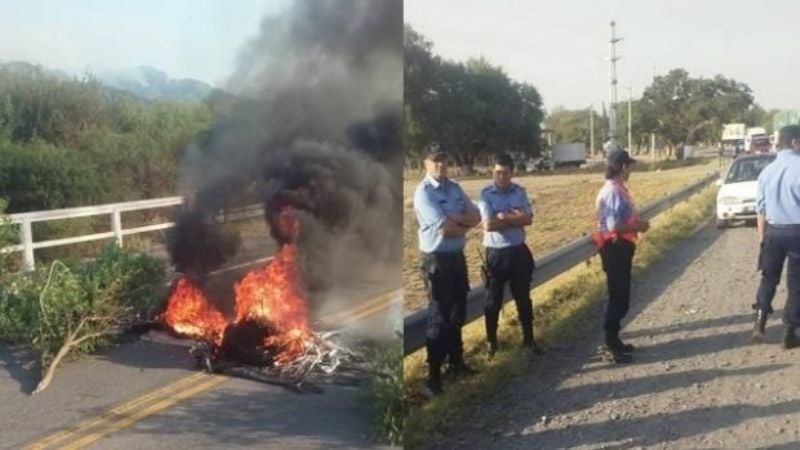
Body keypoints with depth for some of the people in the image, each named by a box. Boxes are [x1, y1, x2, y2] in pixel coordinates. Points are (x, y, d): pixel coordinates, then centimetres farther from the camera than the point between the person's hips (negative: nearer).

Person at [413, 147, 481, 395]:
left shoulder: (455, 188, 8)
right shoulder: (423, 192, -15)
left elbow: (476, 216, 1)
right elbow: (444, 228, -23)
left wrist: (455, 219, -17)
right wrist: (465, 224, -6)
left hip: (457, 256, 7)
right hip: (436, 259, -7)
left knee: (457, 313, 19)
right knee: (439, 316, -2)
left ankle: (456, 360, 36)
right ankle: (434, 374, 7)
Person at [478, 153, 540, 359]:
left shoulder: (520, 191, 2)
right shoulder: (485, 194, -9)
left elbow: (528, 219, -8)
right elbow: (489, 225, -19)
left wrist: (504, 217, -17)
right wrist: (516, 219, -11)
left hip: (519, 251, 3)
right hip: (496, 253, -3)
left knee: (523, 298, 13)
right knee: (493, 300, 9)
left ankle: (529, 339, 27)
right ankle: (491, 341, 24)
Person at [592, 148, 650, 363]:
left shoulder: (618, 188, 12)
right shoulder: (613, 191, -21)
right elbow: (614, 226, -26)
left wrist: (637, 222, 10)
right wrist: (638, 227, -13)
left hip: (621, 247, 10)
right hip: (615, 248, -10)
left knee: (620, 297, 17)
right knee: (618, 298, -3)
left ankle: (613, 341, 27)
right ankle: (611, 347, 5)